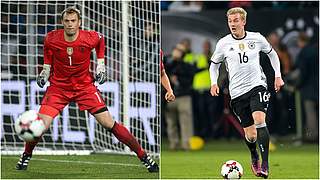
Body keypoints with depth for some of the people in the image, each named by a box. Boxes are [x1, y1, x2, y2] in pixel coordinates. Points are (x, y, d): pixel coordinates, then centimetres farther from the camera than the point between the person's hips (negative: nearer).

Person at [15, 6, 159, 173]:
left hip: (85, 87, -1)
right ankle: (26, 156, 15)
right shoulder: (51, 39, -13)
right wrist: (45, 72, -1)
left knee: (109, 124, -6)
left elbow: (100, 40, 10)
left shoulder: (91, 38, -16)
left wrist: (100, 64, 5)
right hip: (58, 87, 1)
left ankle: (143, 156, 4)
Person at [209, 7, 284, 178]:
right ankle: (254, 157, 35)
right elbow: (214, 64, 16)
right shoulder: (223, 44, 1)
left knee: (259, 120, -25)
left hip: (257, 85, -1)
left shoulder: (257, 38, 2)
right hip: (237, 92, 1)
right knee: (250, 134, 0)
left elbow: (272, 53, 20)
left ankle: (265, 164, -24)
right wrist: (214, 83, 1)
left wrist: (278, 75, 14)